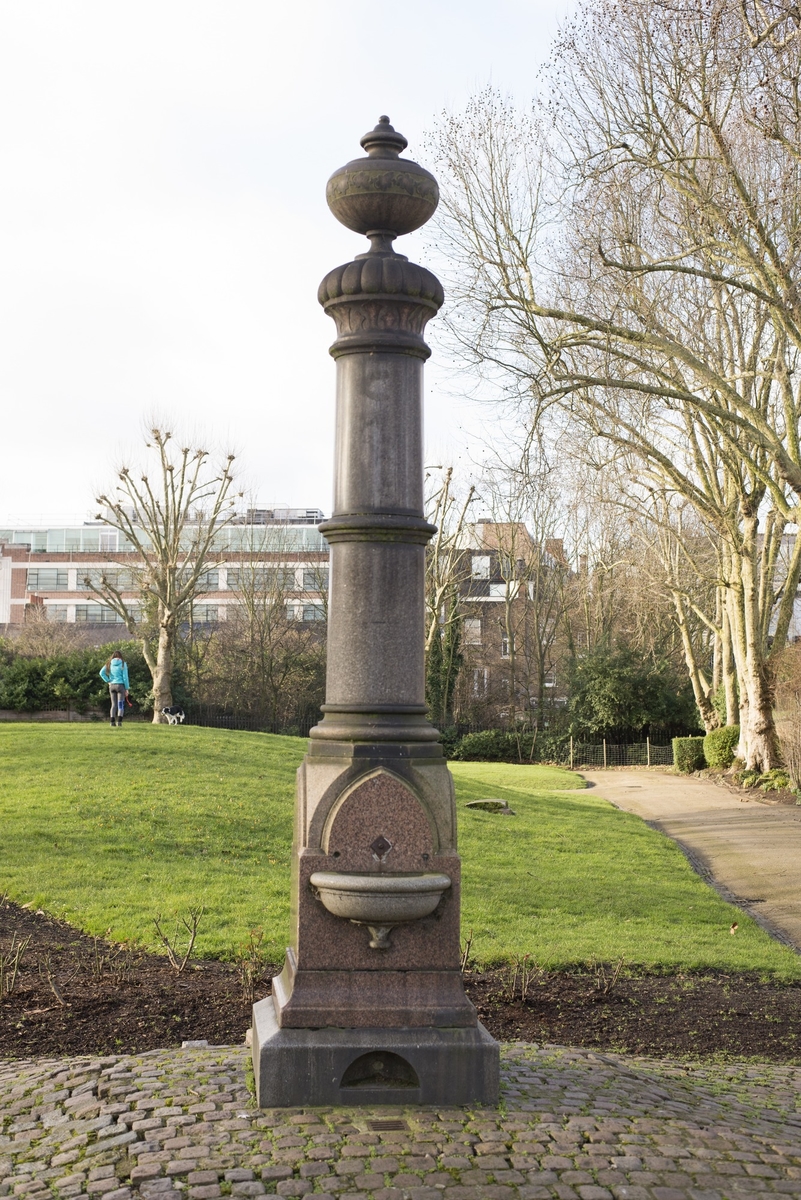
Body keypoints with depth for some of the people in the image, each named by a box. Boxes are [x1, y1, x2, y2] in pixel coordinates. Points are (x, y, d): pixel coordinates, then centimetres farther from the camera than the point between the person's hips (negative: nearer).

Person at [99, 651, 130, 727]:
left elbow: (101, 673, -4)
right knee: (121, 704, -1)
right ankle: (119, 722, -11)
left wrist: (108, 681, 1)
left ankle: (112, 722, 5)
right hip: (120, 685, -3)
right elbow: (125, 676, -7)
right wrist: (126, 689, -3)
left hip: (112, 686, 3)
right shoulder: (123, 663, -4)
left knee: (113, 704, 10)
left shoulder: (109, 664, 5)